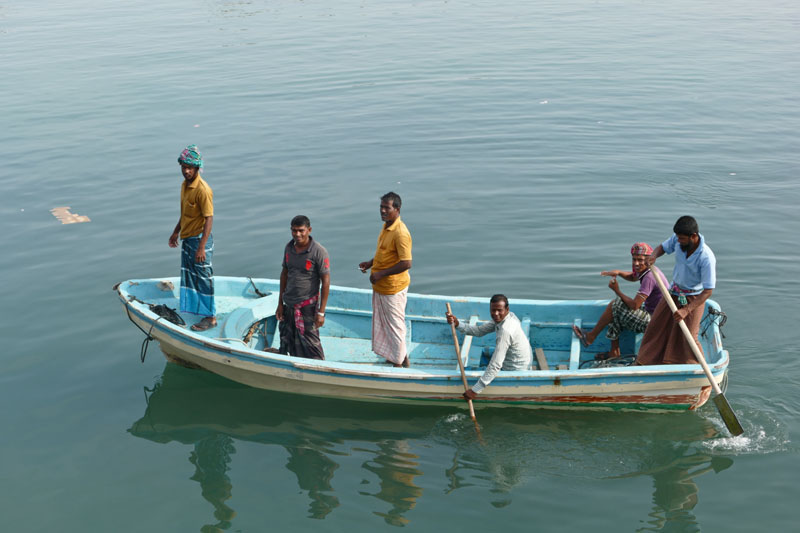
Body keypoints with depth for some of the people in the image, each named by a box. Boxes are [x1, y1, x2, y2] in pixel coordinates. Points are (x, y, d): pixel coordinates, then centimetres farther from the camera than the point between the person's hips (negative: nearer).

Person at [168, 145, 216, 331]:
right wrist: (176, 232, 25)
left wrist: (202, 247, -25)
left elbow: (209, 219, -23)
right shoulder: (185, 185, 6)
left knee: (203, 278, -1)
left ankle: (210, 317, 9)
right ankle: (192, 309, 34)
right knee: (189, 277, 19)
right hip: (187, 238, 9)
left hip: (200, 239, -9)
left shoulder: (202, 190, -22)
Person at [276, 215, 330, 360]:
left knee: (310, 342, -4)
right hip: (289, 305, 6)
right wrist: (280, 303, 15)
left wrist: (321, 312, -15)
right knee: (290, 343, 11)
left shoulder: (319, 252, -14)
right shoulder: (289, 247, 5)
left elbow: (326, 282, -13)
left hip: (307, 306, -6)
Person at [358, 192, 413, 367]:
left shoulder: (400, 233, -26)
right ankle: (401, 356, 35)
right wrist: (370, 263, 8)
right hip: (380, 286, 10)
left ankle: (399, 362, 18)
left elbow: (406, 263, -29)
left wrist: (381, 274, -25)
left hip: (393, 287, -10)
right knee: (383, 321, 21)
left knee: (394, 323, 3)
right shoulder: (386, 227, 6)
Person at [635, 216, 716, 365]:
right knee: (657, 326, 12)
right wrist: (654, 255, -17)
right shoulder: (678, 240, -15)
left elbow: (708, 291, -28)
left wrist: (686, 310, -34)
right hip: (674, 293, 6)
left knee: (688, 337, -8)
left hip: (693, 298, -6)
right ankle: (645, 362, 28)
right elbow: (662, 247, 7)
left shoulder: (706, 258, -31)